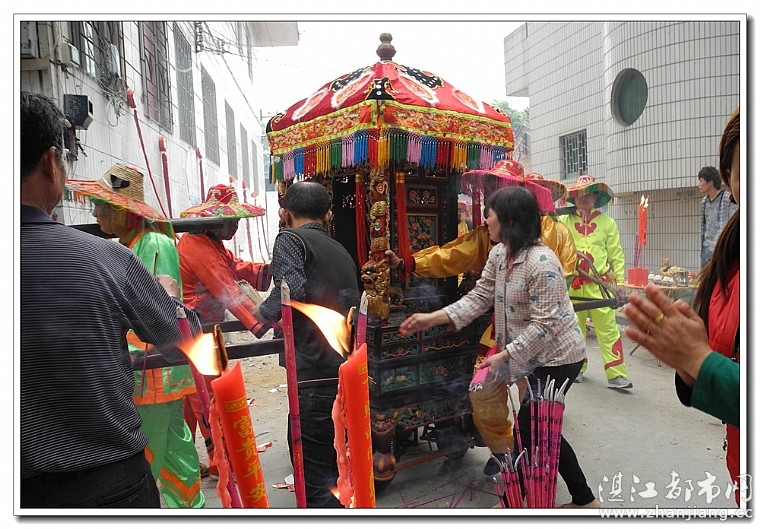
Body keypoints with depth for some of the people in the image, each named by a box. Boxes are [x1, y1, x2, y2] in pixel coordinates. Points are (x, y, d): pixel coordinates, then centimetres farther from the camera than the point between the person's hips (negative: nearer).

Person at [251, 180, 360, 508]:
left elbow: (291, 289, -22)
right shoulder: (342, 251, 18)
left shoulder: (290, 238, -3)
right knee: (334, 466, 24)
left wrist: (262, 314, -2)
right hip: (349, 373, 8)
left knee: (313, 477, 3)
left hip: (316, 375, -8)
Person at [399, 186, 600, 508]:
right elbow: (479, 297, 1)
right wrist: (431, 318, -5)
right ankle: (584, 500, 36)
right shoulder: (498, 255, 0)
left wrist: (503, 355, -26)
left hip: (558, 357, -9)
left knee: (528, 430, 2)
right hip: (537, 357, 9)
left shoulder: (540, 262, -27)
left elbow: (544, 324, -26)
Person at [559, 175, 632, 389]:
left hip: (600, 283, -1)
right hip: (572, 283, 1)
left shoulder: (607, 222, 4)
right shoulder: (564, 221, 4)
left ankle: (616, 374, 1)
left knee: (608, 328, -4)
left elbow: (616, 254, 5)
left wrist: (619, 281, 2)